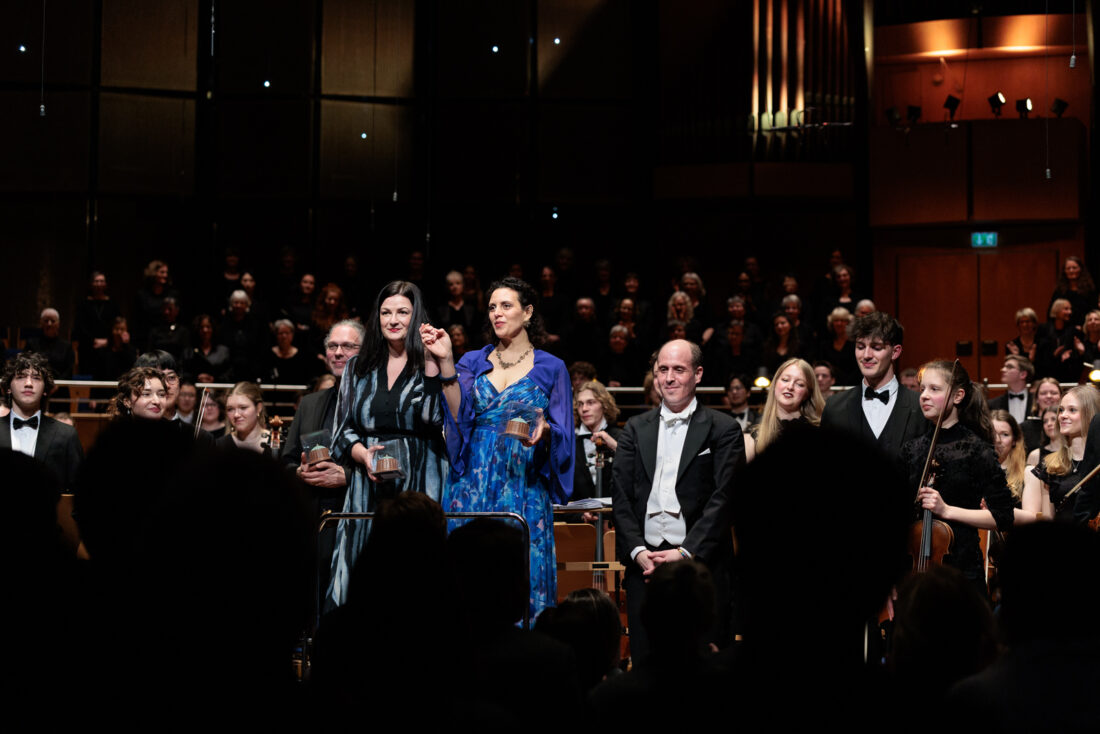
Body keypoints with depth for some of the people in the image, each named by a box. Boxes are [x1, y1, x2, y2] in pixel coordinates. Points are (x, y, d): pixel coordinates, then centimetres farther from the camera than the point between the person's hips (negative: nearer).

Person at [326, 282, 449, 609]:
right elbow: (343, 429, 12)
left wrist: (432, 370, -18)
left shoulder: (430, 365, 4)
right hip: (369, 490, 3)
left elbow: (438, 418, -11)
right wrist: (363, 454, -7)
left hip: (418, 484, -3)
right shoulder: (358, 367, 13)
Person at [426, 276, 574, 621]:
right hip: (473, 487, 2)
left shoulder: (550, 368, 7)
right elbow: (459, 415, -2)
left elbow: (563, 437, 4)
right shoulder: (474, 362, 13)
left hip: (524, 489, -2)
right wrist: (446, 363, -9)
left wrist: (543, 431, -18)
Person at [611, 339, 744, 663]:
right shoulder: (636, 429, 14)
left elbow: (723, 498, -5)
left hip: (700, 565, -3)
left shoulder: (723, 430, 4)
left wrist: (686, 553, -13)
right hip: (644, 563, 3)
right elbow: (621, 499, 8)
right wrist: (637, 551, -6)